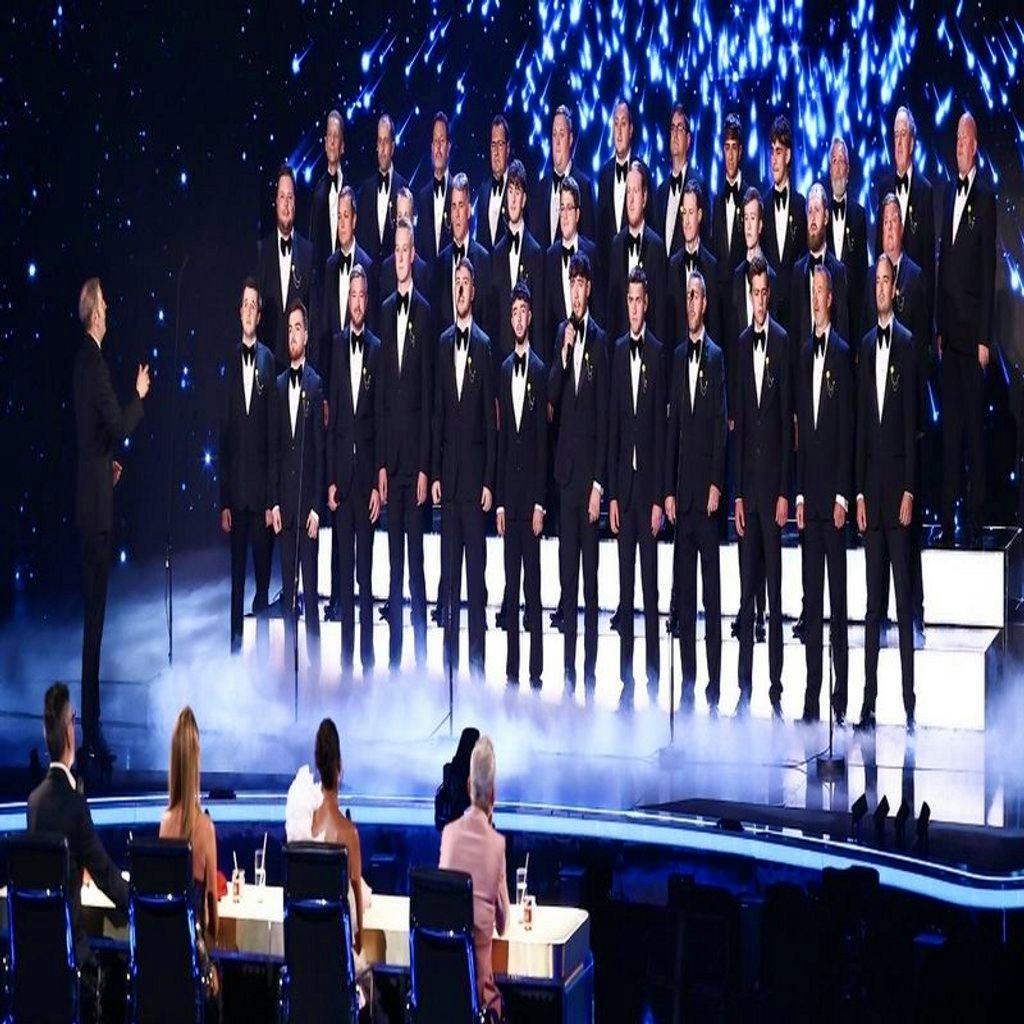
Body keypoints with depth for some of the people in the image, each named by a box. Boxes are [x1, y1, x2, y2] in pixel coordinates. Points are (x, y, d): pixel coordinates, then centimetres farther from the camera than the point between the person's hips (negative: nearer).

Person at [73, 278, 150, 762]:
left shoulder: (85, 358, 12)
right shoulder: (95, 363, -17)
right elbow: (118, 427, -18)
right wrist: (140, 395, -6)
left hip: (89, 493, 10)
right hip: (96, 501, -10)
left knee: (94, 607, 14)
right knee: (95, 611, -6)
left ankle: (91, 717, 22)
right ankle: (91, 730, -2)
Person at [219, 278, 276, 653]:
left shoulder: (268, 359, 1)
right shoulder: (231, 360, 6)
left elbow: (274, 429, 0)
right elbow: (224, 432, 6)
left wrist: (273, 498, -4)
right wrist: (223, 500, 2)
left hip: (261, 485, -1)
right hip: (235, 487, 2)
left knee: (263, 562, 2)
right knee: (236, 569, 5)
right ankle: (236, 638, 10)